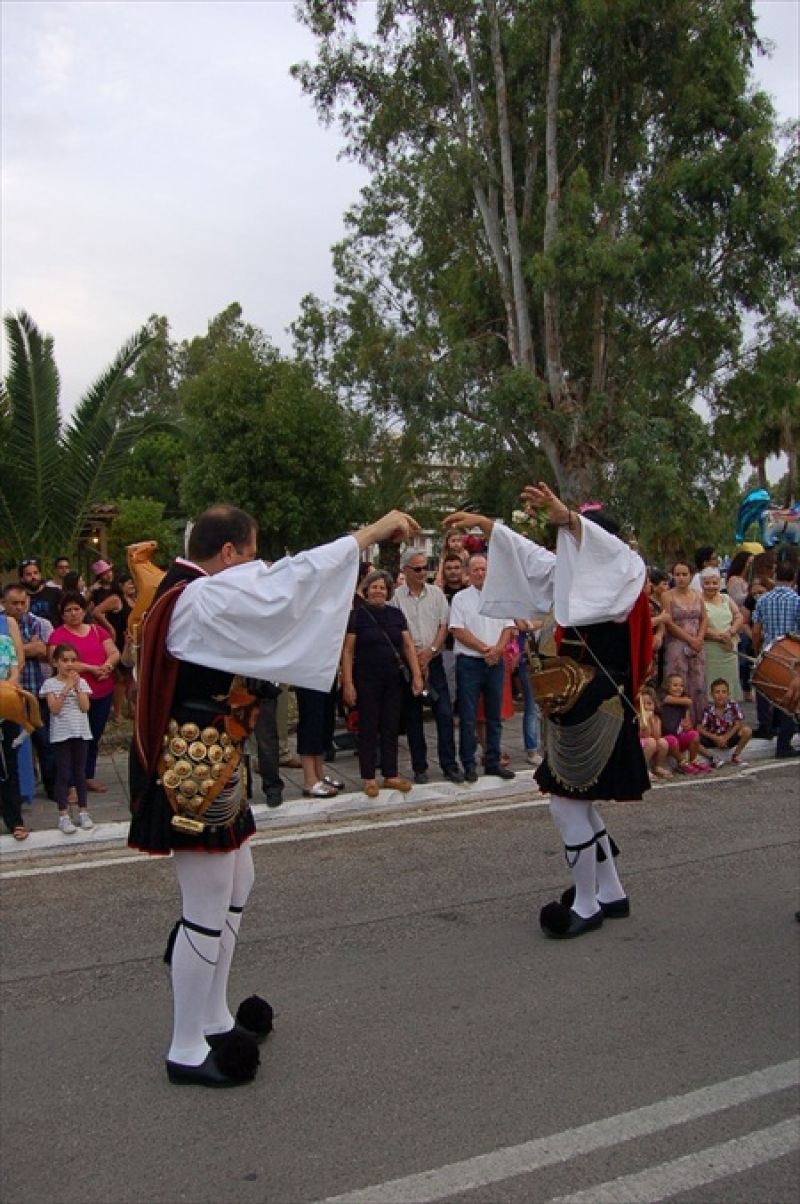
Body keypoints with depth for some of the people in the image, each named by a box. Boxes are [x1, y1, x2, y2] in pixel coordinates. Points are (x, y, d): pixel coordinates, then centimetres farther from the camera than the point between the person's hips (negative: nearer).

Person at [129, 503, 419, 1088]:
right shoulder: (204, 599, -20)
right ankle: (187, 1050, 11)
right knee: (208, 907, -1)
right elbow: (292, 579, -22)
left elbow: (274, 588, 18)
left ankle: (214, 1017, 33)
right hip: (199, 769, -11)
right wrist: (372, 531, -14)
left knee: (237, 882, 21)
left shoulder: (189, 594, 10)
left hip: (208, 765, 11)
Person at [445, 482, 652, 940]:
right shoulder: (574, 577, 12)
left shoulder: (622, 575, -12)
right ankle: (611, 893, 28)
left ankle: (586, 905, 8)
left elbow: (606, 548, -33)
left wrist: (567, 517, -50)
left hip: (597, 708, -10)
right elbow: (531, 556, 18)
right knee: (579, 806, 16)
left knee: (567, 807, -5)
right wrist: (483, 523, 15)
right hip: (575, 705, 10)